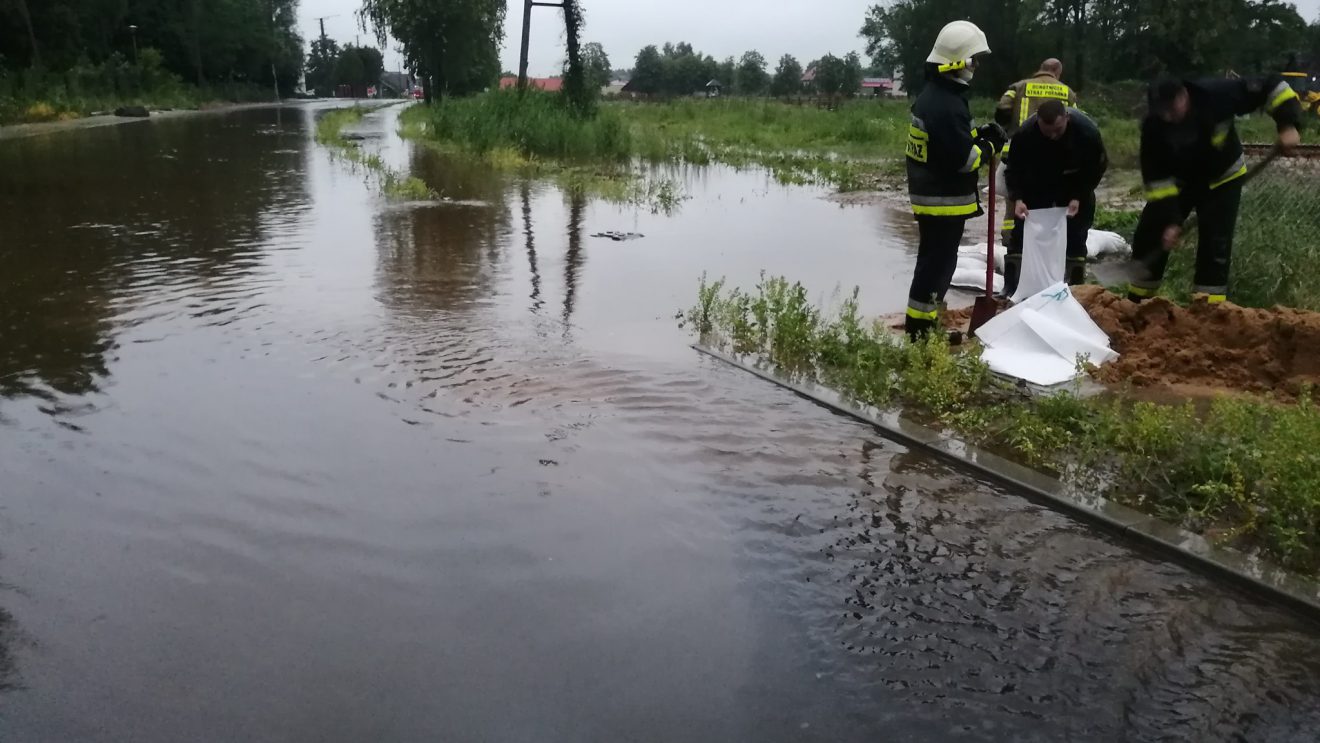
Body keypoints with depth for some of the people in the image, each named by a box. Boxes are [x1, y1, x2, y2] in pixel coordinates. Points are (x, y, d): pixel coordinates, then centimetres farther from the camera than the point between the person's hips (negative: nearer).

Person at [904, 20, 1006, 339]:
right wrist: (990, 145, -7)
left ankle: (923, 319, 29)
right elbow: (963, 159, -24)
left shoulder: (934, 94, 10)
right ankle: (919, 329, 2)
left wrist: (979, 134, 4)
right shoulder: (946, 105, -24)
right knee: (938, 263, -3)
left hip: (930, 193, 10)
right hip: (943, 199, -10)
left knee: (933, 259, 19)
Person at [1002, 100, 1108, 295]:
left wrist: (1079, 198, -24)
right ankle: (1010, 287, 6)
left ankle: (1075, 287, 15)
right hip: (1036, 187, 0)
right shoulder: (1025, 133, -31)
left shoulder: (1088, 131, -30)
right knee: (1021, 233, -1)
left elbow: (1097, 168, -15)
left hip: (1074, 187, 0)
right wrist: (1017, 198, -31)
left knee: (1076, 237, 2)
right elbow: (1013, 169, -17)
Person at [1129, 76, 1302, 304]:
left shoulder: (1216, 95, -32)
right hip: (1178, 181, 2)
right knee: (1149, 238, 0)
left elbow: (1271, 86, -23)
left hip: (1222, 179, -2)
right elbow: (1157, 179, -22)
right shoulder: (1153, 127, -26)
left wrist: (1287, 125, -35)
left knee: (1215, 246, -11)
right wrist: (1170, 220, -27)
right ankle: (1135, 303, 16)